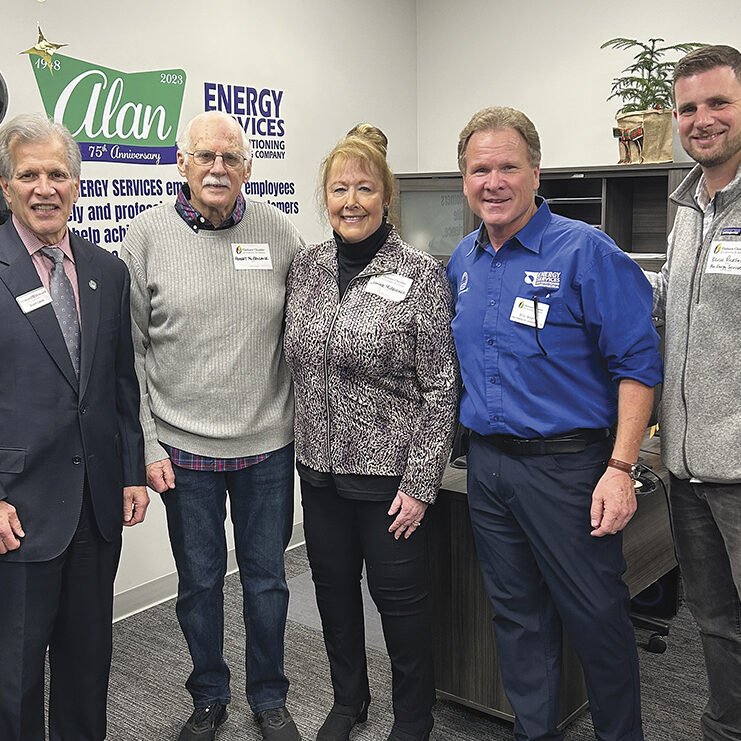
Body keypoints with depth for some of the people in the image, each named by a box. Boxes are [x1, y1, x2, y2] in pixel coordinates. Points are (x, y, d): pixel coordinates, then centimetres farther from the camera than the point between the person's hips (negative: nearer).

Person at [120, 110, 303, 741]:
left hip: (268, 443, 1)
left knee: (267, 577, 13)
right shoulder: (148, 235, -3)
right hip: (184, 449, 0)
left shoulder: (280, 233, 0)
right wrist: (146, 444, -6)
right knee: (199, 581, 13)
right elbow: (131, 350, -2)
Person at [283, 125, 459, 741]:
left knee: (400, 596, 8)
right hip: (320, 464, 5)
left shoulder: (421, 274, -11)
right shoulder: (306, 267, 4)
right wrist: (300, 441, 12)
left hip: (389, 468, -5)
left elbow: (441, 388, -11)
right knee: (333, 586, 18)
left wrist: (420, 483, -14)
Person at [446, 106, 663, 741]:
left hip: (565, 463, -6)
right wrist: (481, 449, 13)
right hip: (488, 463, 6)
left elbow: (637, 364, -13)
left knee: (597, 618, 6)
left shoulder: (587, 252, -11)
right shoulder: (462, 262, 9)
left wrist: (620, 468, -19)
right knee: (518, 615, 17)